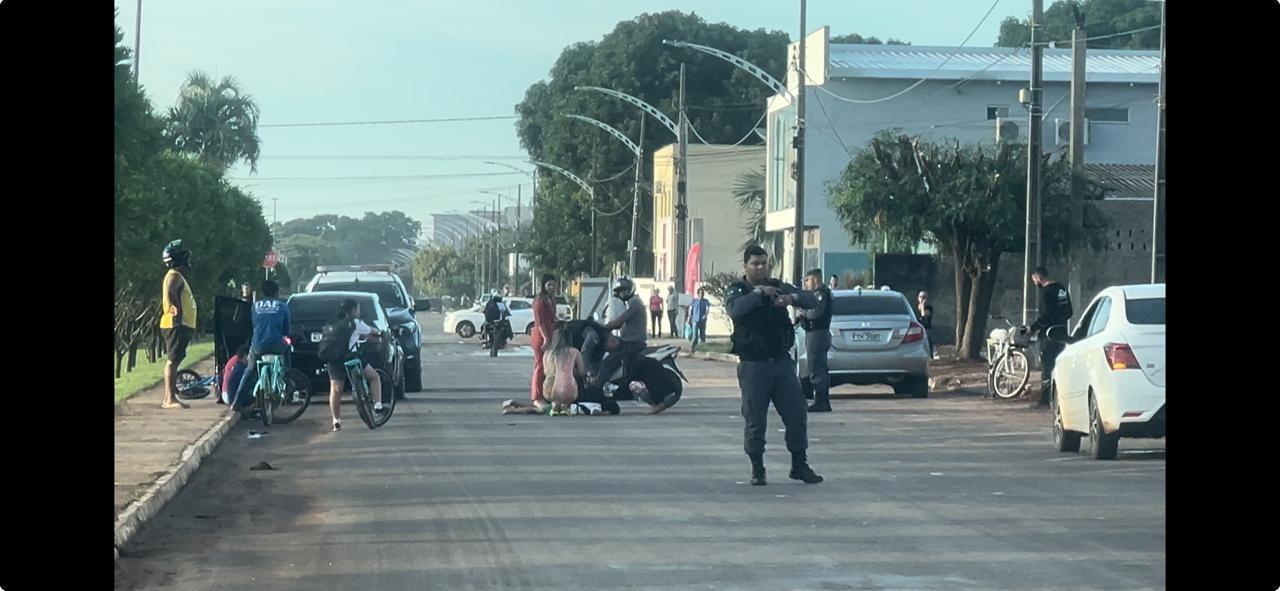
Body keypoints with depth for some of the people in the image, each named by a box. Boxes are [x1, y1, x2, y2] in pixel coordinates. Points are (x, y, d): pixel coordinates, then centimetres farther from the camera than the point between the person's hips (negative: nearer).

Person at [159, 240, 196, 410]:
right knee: (173, 360, -13)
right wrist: (176, 310, -30)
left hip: (182, 325, 11)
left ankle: (168, 398, 15)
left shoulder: (178, 276, 23)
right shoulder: (175, 276, -10)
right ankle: (171, 399, -18)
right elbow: (170, 293, -28)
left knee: (173, 361, 11)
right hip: (176, 324, -11)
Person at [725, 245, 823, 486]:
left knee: (797, 416, 4)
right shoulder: (738, 291, 1)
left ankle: (800, 465, 15)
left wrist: (792, 298, -20)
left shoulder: (778, 287, 11)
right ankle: (757, 470, 10)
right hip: (753, 364, -3)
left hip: (782, 361, 4)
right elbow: (736, 310, -22)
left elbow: (811, 301, 0)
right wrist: (758, 293, -29)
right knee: (755, 421, 0)